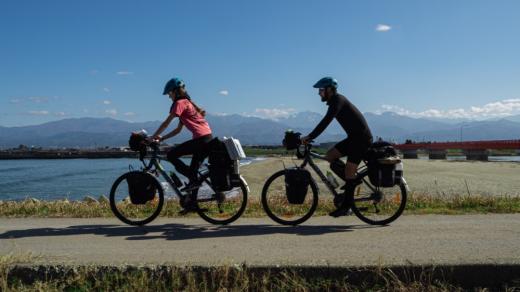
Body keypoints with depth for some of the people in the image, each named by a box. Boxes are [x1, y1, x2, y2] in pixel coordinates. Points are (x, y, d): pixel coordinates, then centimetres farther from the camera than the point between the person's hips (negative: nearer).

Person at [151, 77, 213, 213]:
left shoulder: (180, 103, -4)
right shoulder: (188, 102, 24)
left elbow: (166, 123, -8)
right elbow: (178, 129, 24)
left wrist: (152, 137, 1)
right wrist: (161, 138, 18)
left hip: (201, 139, -10)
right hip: (208, 138, 10)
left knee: (171, 155, -5)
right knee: (193, 170, 14)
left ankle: (193, 180, -5)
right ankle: (192, 203, 18)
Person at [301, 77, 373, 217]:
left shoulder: (338, 100, -16)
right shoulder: (335, 101, 14)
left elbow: (326, 121, -26)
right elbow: (325, 122, 19)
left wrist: (309, 137, -26)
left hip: (361, 138, -9)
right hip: (354, 137, 9)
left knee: (349, 173, -6)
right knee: (329, 156, 5)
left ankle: (346, 205, 4)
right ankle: (353, 181, 11)